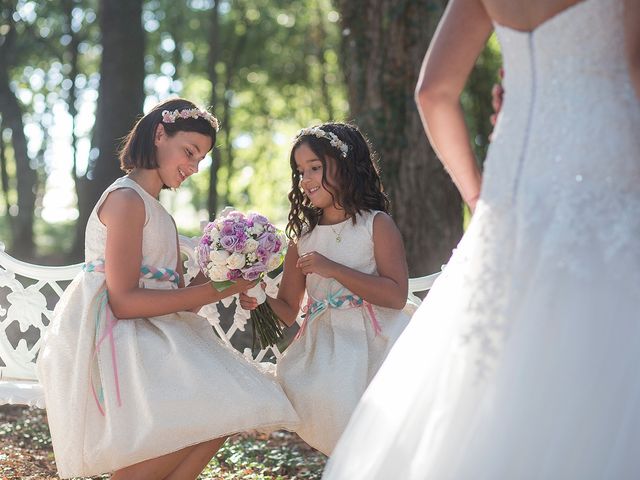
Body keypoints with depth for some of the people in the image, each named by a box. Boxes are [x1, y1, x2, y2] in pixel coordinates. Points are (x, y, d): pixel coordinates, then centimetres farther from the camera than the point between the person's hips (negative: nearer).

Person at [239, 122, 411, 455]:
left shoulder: (376, 224, 2)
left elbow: (396, 296, -10)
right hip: (323, 347, 4)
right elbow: (288, 311, 16)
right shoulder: (302, 240, 15)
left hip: (373, 341, -4)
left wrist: (333, 269, -14)